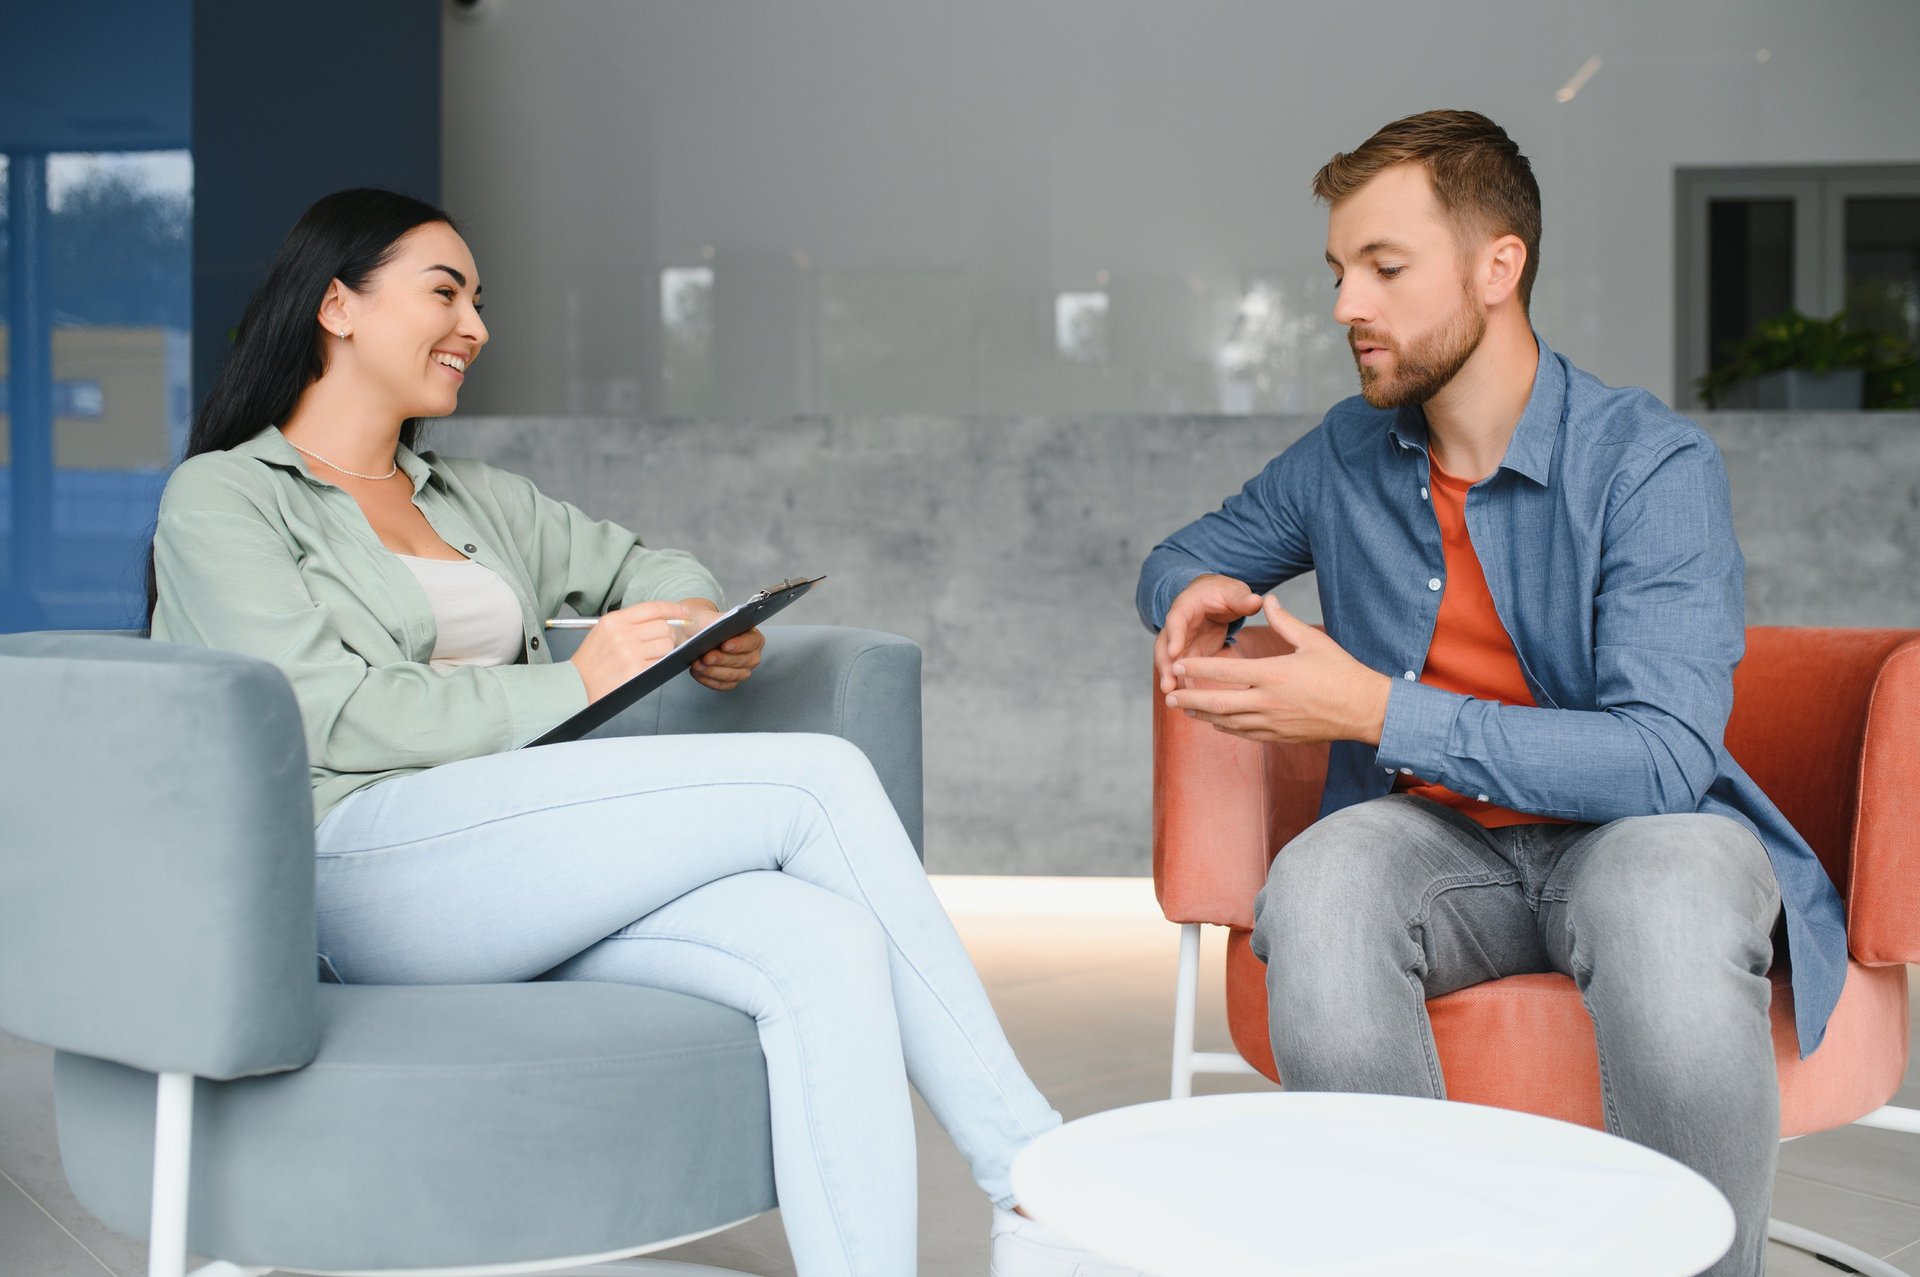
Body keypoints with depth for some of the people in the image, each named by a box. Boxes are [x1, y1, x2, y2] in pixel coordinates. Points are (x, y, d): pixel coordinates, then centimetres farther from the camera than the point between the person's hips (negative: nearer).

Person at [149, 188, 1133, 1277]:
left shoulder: (475, 498, 27)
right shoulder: (221, 499, 6)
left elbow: (640, 563, 35)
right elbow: (323, 715, -7)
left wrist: (705, 619, 9)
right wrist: (572, 686, -11)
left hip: (533, 876, 7)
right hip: (369, 859, -6)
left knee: (828, 948, -25)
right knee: (820, 779, -20)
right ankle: (1034, 1172, -14)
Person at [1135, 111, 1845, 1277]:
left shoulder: (1653, 464, -12)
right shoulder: (1347, 455, 6)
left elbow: (1663, 757, -23)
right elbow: (1187, 553, 25)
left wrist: (1381, 712, -27)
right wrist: (1196, 593, -2)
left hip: (1629, 829, -3)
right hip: (1438, 841, 4)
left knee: (1670, 906, -40)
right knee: (1317, 888, -33)